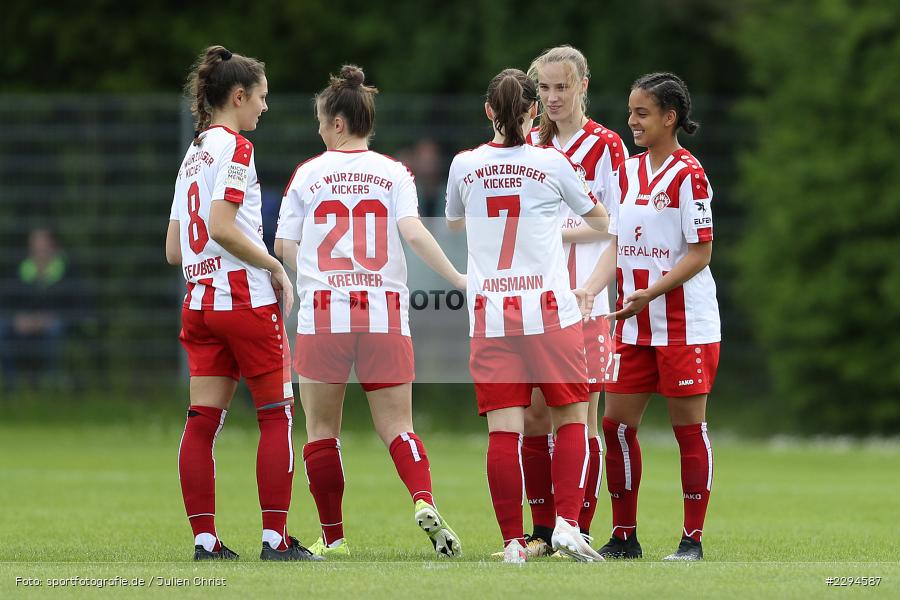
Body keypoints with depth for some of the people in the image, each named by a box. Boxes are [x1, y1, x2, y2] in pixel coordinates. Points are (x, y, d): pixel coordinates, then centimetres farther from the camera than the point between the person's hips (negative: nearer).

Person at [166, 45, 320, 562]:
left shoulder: (194, 154, 16)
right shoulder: (234, 147, -9)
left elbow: (175, 249, 15)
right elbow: (222, 226, -20)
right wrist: (275, 267, -11)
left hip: (200, 300, 8)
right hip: (245, 297, -8)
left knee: (203, 421, 3)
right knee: (277, 415, 0)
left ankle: (205, 538, 1)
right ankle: (276, 538, -3)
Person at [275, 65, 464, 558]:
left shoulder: (308, 174, 3)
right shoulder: (394, 174, 4)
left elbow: (283, 246, 7)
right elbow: (414, 233, -10)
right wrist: (458, 278, -6)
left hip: (322, 314, -1)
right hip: (385, 314, 1)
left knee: (322, 430, 9)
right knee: (397, 426, 4)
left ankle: (333, 537, 9)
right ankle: (424, 502, -22)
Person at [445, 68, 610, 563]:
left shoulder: (464, 166, 4)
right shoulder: (551, 163, -2)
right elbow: (599, 220, 15)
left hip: (489, 315, 2)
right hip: (550, 311, -2)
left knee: (503, 430, -1)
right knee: (571, 419, 9)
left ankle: (512, 542, -4)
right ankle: (566, 524, -4)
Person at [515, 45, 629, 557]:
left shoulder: (605, 146, -1)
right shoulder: (531, 144, 14)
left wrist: (562, 232, -15)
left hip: (584, 302, -5)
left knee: (579, 418, -3)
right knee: (534, 415, 2)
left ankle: (579, 532, 2)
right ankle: (542, 531, 8)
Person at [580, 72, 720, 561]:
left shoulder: (688, 176, -10)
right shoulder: (626, 173, 10)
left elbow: (700, 252, -12)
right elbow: (617, 246, 12)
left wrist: (651, 292, -20)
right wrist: (587, 292, -3)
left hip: (685, 324, -7)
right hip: (633, 324, 7)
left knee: (688, 428, -1)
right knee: (617, 423, 3)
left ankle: (693, 539, 5)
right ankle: (624, 536, 12)